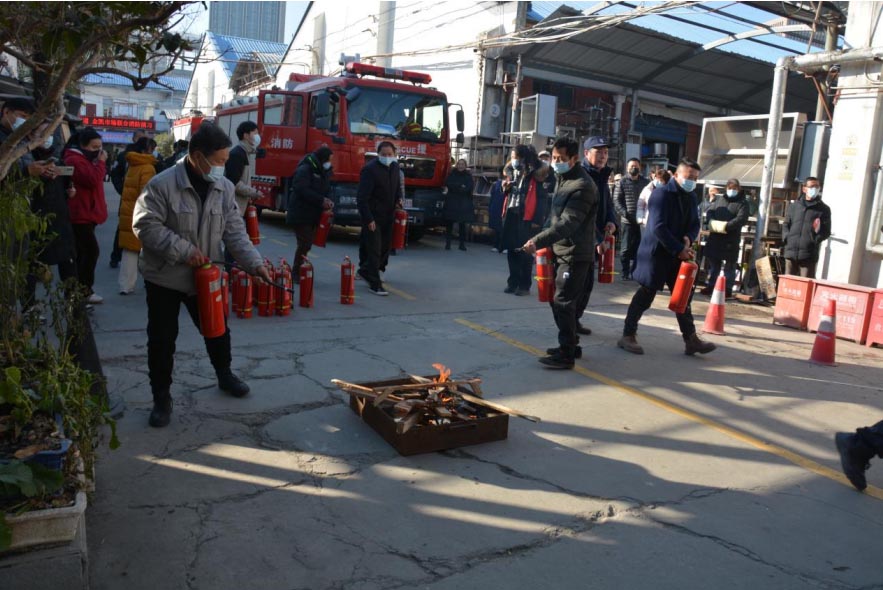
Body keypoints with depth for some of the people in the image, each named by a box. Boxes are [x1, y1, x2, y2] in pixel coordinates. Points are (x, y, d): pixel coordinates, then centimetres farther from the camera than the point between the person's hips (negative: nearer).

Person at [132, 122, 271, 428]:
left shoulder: (224, 187, -2)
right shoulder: (162, 184, -18)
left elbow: (234, 230, -1)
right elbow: (145, 225, -19)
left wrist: (253, 263, -14)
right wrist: (184, 251, -24)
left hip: (204, 276, 4)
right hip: (164, 277, -4)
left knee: (218, 329, 17)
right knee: (162, 340, 4)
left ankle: (225, 375, 43)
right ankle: (162, 398, 21)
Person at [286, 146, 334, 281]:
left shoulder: (325, 172, 13)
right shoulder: (305, 170, -14)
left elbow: (326, 189, 20)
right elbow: (302, 190, -24)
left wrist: (328, 201, -2)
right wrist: (321, 200, -25)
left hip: (314, 215, 8)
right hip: (301, 215, -8)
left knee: (307, 244, 10)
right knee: (304, 244, -10)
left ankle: (299, 271, 19)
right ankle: (296, 273, 0)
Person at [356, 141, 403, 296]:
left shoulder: (395, 167, 6)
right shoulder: (370, 169, -16)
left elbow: (397, 187, 24)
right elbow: (362, 197, -19)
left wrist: (398, 199, 4)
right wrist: (368, 219, -23)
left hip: (388, 216, 7)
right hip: (373, 217, -7)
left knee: (385, 247, 13)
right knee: (374, 249, -7)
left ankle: (366, 271, 34)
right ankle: (375, 283, -2)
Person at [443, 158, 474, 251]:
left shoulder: (468, 176, 7)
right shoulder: (452, 174, 7)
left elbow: (469, 188, -6)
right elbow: (448, 184, -6)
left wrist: (454, 187, -11)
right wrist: (461, 186, -11)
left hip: (464, 203, 0)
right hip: (451, 202, 0)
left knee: (462, 223, 1)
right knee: (449, 222, -2)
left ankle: (462, 243, 6)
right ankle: (447, 243, 3)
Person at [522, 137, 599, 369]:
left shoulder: (582, 186, -18)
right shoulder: (561, 179, 14)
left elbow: (567, 223, -28)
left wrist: (538, 241, -35)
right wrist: (543, 242, 12)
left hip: (575, 254, -10)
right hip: (561, 251, 10)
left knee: (563, 302, -8)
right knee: (558, 300, 15)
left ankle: (566, 354, -1)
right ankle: (570, 344, 27)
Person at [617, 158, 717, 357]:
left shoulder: (691, 197, 11)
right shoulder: (661, 193, -13)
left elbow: (695, 224, 12)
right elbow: (658, 227, -22)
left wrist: (688, 238, -11)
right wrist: (678, 249, -22)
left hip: (679, 255, 8)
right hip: (656, 253, -7)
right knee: (645, 296, -1)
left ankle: (691, 340, 16)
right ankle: (628, 336, 10)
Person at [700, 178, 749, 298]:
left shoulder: (742, 203, 0)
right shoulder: (720, 199, 17)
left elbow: (741, 219, -14)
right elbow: (710, 212, 11)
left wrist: (726, 226, -26)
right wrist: (712, 222, -10)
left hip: (731, 239, -5)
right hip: (715, 237, 5)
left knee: (729, 266, 1)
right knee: (713, 263, 12)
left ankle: (728, 289, 6)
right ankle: (710, 286, 21)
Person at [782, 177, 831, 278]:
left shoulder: (823, 209, 8)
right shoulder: (793, 206, 15)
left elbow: (826, 231, 4)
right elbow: (785, 225, 16)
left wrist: (816, 239, -14)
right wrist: (787, 237, -2)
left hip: (809, 255, -2)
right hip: (791, 252, 3)